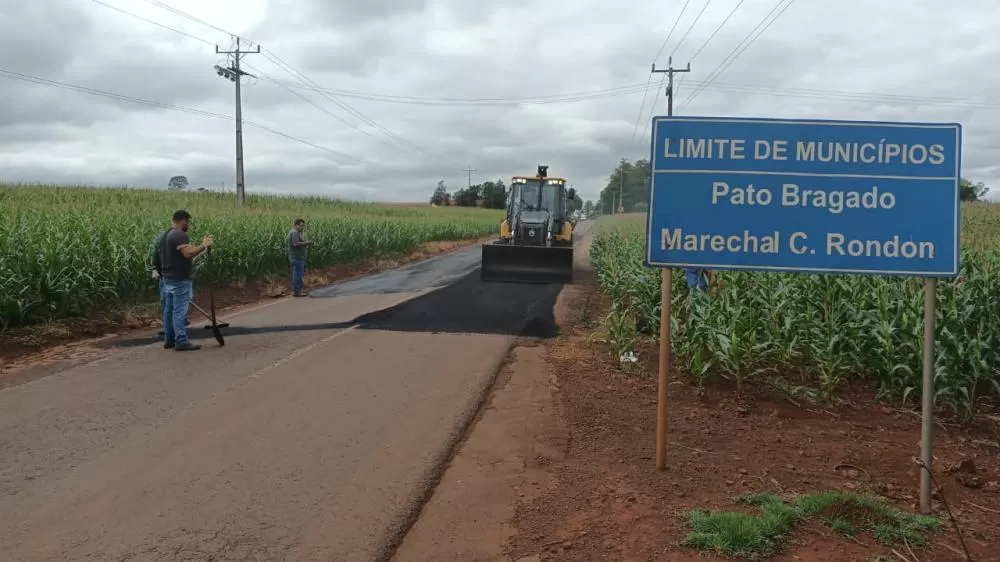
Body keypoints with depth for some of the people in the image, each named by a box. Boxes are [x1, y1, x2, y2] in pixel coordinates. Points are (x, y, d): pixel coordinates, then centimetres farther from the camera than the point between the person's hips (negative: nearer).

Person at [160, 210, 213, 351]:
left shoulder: (167, 234, 16)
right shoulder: (180, 235, -17)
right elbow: (188, 253, -28)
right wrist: (204, 245, -19)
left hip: (168, 278, 10)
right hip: (179, 279, -10)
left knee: (169, 309, 12)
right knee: (179, 311, -8)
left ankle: (169, 339, 17)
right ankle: (181, 341, -6)